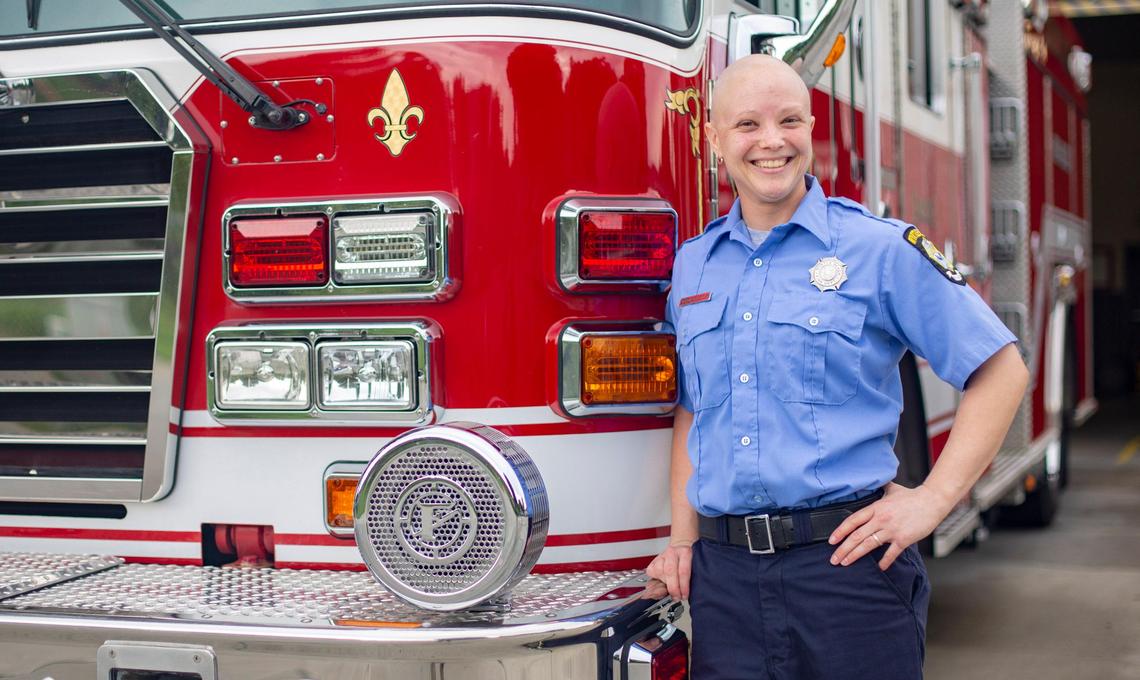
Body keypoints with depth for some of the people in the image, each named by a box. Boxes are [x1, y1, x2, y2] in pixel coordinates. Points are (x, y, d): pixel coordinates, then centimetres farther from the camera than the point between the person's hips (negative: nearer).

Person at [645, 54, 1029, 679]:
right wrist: (682, 537, 12)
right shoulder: (692, 265, 12)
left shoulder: (882, 248, -2)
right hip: (724, 574, 4)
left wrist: (932, 500, -6)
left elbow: (999, 370, 0)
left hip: (848, 562, -3)